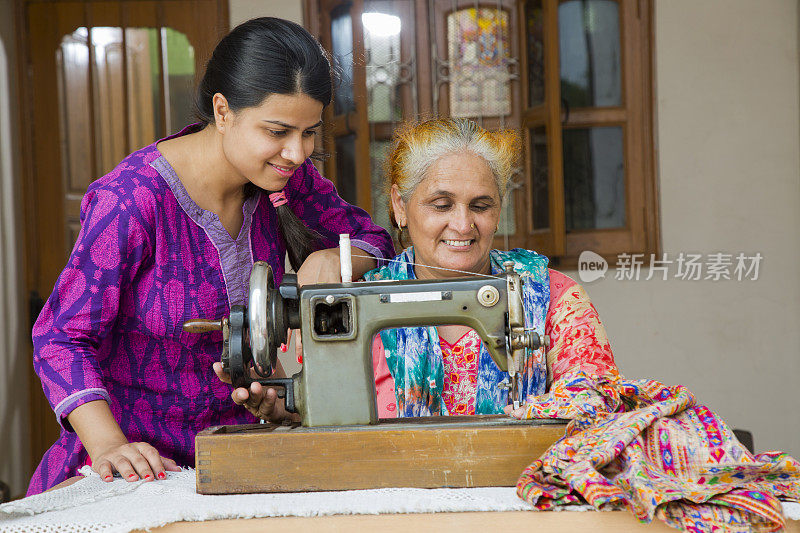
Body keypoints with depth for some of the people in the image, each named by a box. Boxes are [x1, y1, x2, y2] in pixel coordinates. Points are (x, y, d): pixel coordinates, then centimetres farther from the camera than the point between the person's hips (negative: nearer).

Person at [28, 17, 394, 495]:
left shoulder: (284, 176, -2)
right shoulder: (134, 200, -21)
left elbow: (374, 241, 12)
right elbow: (62, 338, -16)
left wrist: (333, 260, -12)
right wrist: (109, 447, -30)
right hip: (146, 462, -5)